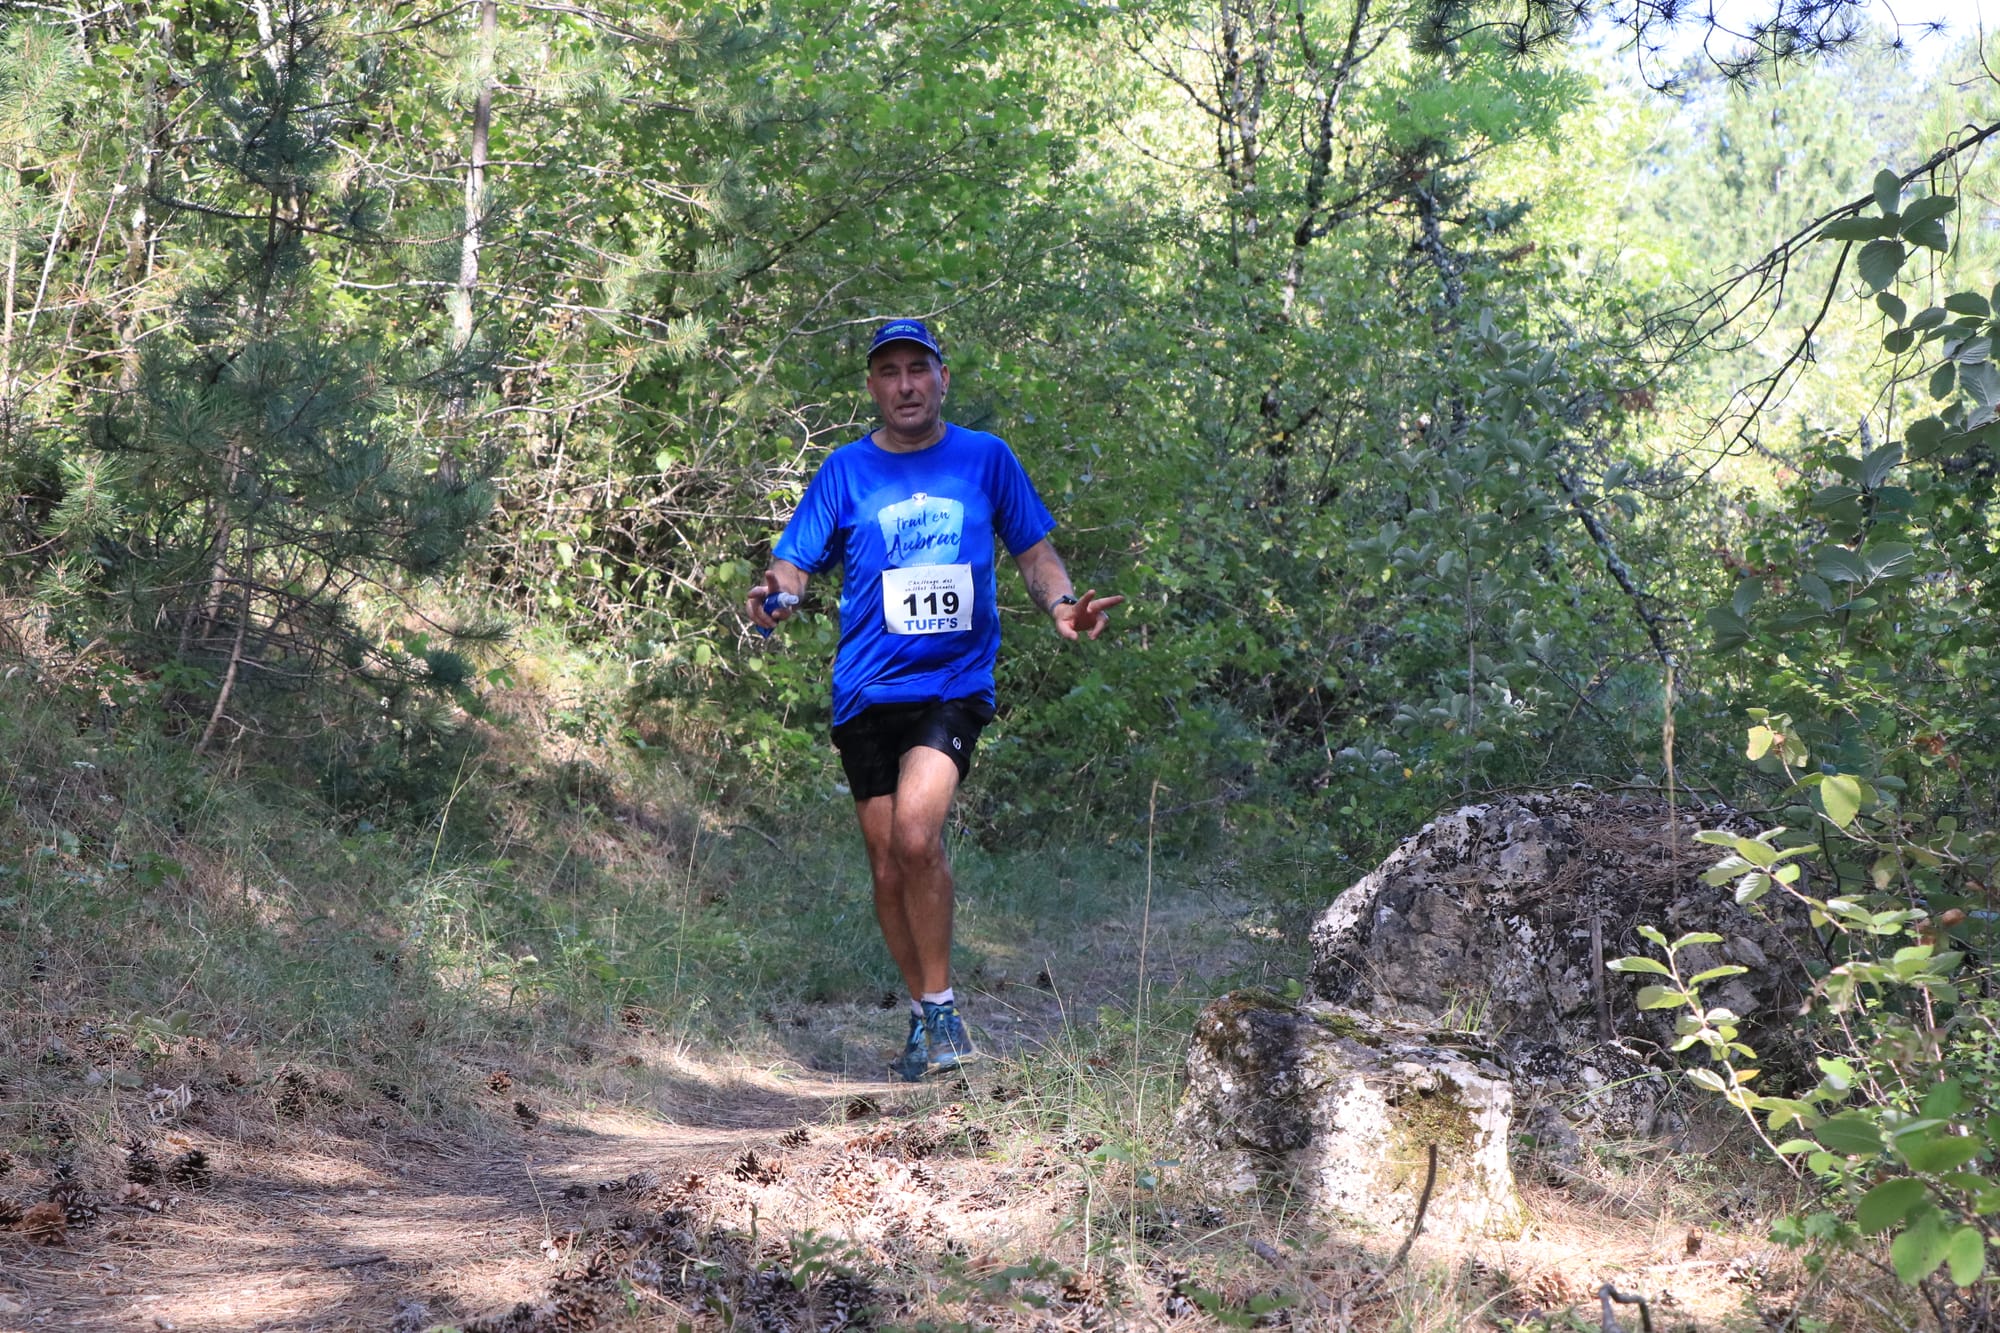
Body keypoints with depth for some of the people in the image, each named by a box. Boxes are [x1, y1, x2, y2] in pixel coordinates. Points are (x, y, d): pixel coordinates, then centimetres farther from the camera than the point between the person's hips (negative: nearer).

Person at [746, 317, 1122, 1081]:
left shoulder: (986, 459, 6)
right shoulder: (846, 471, 7)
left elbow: (1033, 551, 12)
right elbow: (795, 564, 1)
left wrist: (1061, 604, -9)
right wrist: (774, 595, -22)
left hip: (954, 682, -2)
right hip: (866, 692, 3)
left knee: (916, 835, -24)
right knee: (888, 868, 6)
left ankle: (940, 1007, -9)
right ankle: (927, 1019, 24)